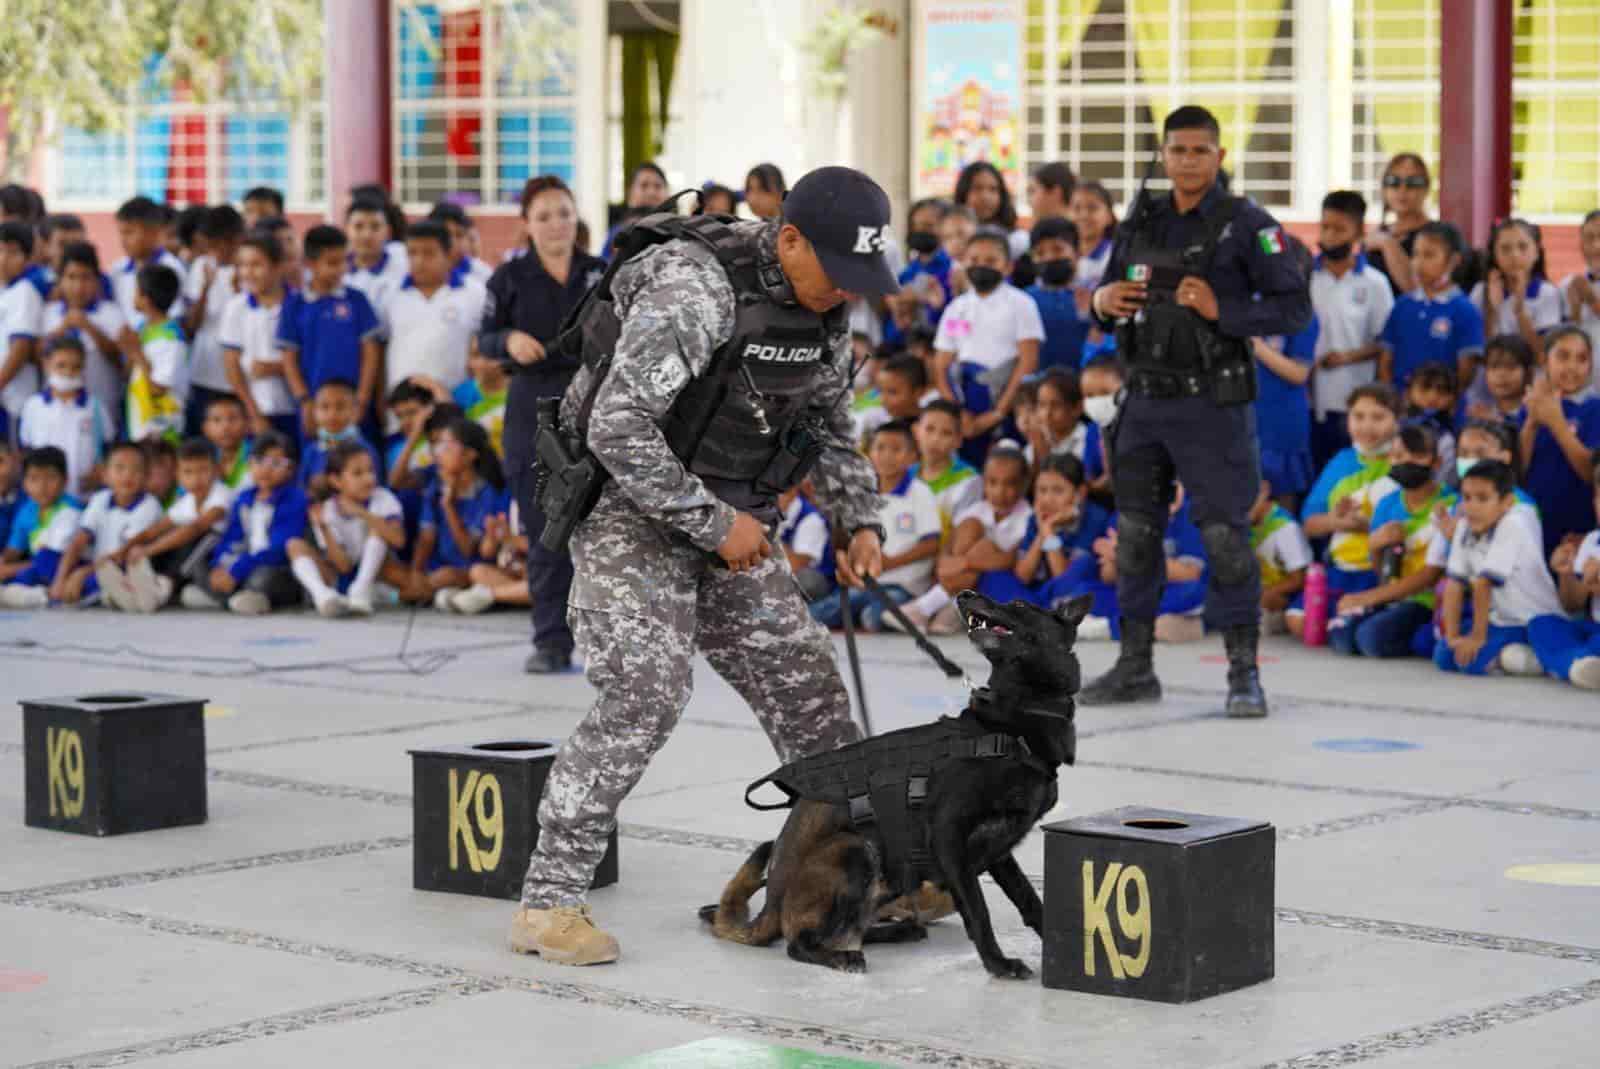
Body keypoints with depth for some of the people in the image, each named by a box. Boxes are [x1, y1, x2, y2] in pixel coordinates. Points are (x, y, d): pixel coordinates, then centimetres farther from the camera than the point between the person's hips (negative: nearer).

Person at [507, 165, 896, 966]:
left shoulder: (826, 309, 1)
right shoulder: (694, 288, -26)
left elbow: (829, 428, 17)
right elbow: (617, 429, -30)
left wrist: (858, 520, 3)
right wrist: (717, 523, -25)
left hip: (728, 520, 8)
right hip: (630, 511, -8)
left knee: (805, 683, 7)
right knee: (646, 690, -21)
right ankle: (548, 902, -16)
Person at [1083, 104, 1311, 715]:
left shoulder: (1246, 226, -5)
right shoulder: (1142, 224, 12)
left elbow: (1295, 309, -10)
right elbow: (1108, 296, 22)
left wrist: (1221, 310, -21)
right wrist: (1103, 303, -2)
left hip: (1212, 404, -6)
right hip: (1145, 400, 6)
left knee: (1225, 534, -6)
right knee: (1135, 533, 10)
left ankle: (1244, 673, 0)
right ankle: (1135, 668, 20)